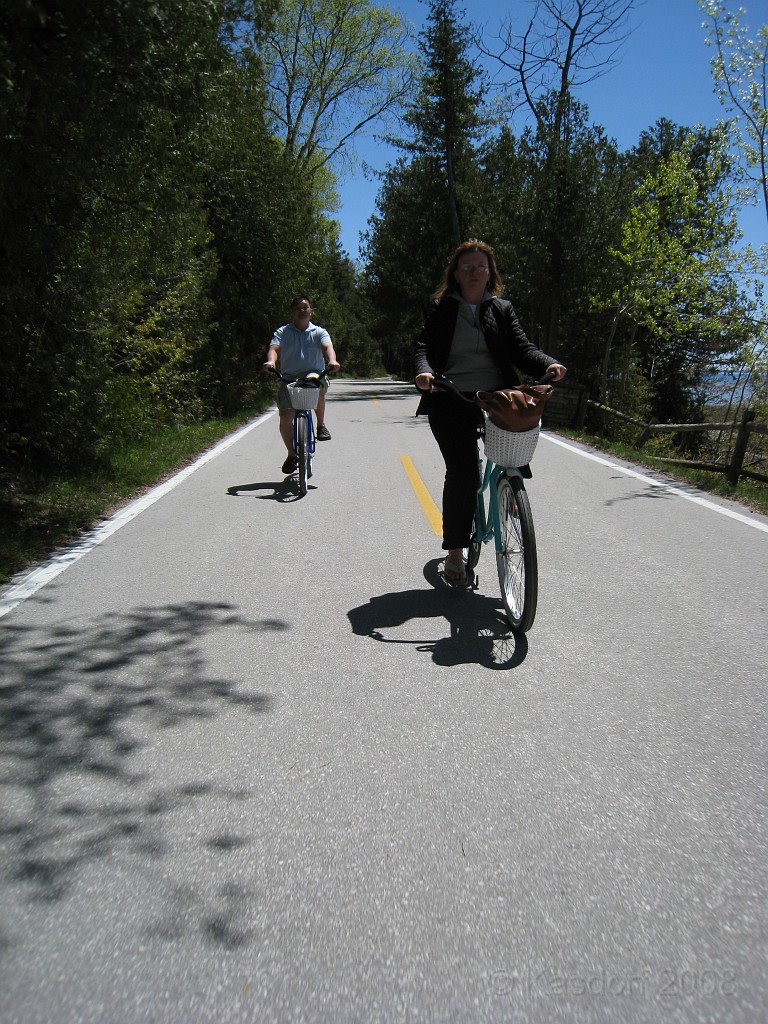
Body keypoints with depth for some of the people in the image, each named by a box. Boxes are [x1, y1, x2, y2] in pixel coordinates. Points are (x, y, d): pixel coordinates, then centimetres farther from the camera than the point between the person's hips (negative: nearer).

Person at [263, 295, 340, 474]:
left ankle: (321, 425, -17)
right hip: (288, 378, 1)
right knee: (285, 417, -13)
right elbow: (274, 348, -7)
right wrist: (270, 361, -31)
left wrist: (332, 360, -33)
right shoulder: (282, 332, 10)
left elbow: (328, 346, -10)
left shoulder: (319, 332, 10)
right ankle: (292, 454, 9)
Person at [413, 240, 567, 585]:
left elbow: (521, 348, 9)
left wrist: (549, 364, -12)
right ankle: (455, 552, -1)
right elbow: (423, 347, 3)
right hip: (452, 401, -2)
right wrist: (424, 371, -21)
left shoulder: (502, 309, 19)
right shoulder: (440, 309, 13)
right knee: (462, 472, -15)